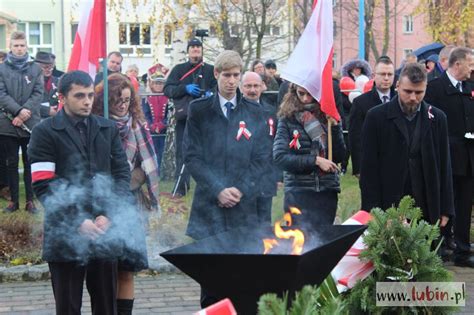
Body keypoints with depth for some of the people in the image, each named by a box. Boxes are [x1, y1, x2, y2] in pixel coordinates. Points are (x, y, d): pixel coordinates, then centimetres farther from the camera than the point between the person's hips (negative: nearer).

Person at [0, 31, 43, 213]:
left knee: (30, 163, 4)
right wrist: (18, 111, -17)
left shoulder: (35, 69, 6)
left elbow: (38, 94, 0)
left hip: (31, 123, 0)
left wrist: (24, 113, -12)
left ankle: (30, 200, 9)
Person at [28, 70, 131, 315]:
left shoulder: (108, 130, 11)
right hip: (65, 236, -3)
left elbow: (122, 175, 7)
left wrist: (108, 216, -9)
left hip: (103, 231, 3)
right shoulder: (45, 132, -1)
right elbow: (43, 186, -7)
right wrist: (78, 222, -15)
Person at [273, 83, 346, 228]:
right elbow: (279, 156, -11)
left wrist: (334, 126, -10)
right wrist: (315, 161, -14)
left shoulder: (328, 116, 5)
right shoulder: (287, 119, -2)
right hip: (299, 190, -3)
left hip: (327, 190, 3)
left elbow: (340, 156, 2)